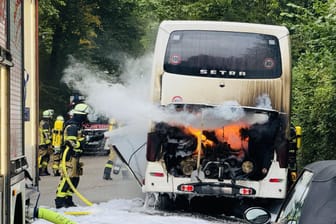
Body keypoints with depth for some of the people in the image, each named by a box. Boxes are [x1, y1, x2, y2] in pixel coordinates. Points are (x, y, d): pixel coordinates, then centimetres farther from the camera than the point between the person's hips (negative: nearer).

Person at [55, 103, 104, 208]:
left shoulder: (77, 126, 19)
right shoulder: (72, 127, -15)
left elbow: (81, 139, 29)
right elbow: (72, 143, -25)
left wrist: (100, 137, 28)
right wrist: (85, 140, -26)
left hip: (74, 157, 11)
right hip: (69, 157, -11)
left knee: (75, 178, 11)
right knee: (67, 177, -13)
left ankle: (68, 200, 16)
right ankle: (59, 200, -13)